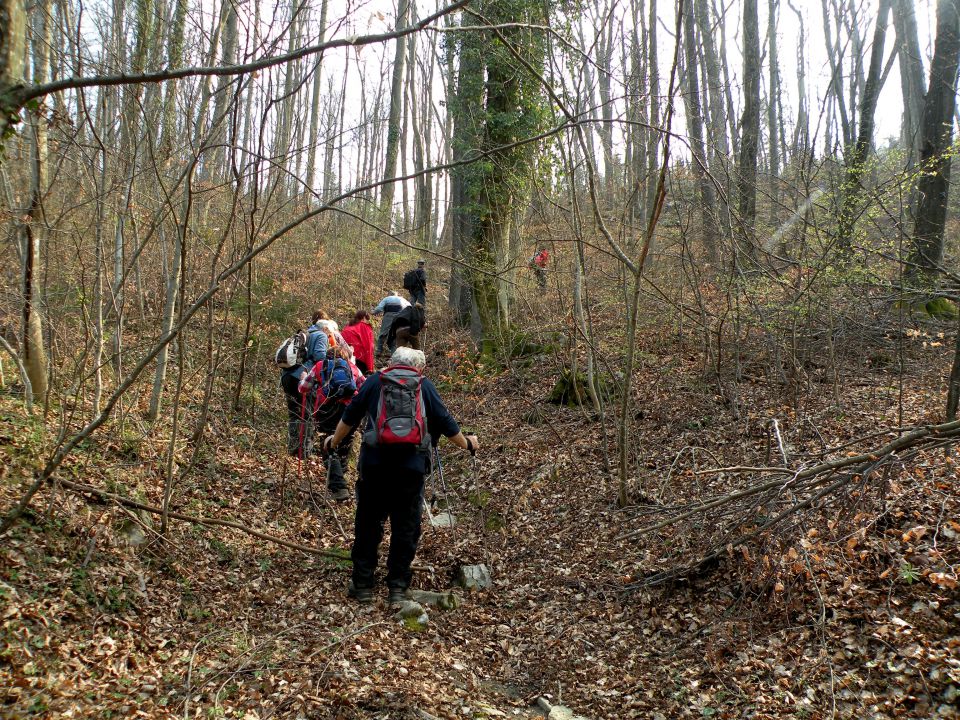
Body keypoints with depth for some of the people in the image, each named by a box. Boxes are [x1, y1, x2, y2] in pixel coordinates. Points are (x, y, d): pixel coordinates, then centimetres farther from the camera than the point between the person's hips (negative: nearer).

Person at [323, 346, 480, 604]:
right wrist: (467, 444, 27)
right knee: (406, 528, 10)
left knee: (368, 524, 11)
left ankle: (362, 585, 16)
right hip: (412, 467, 0)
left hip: (375, 464, 1)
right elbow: (446, 423, 10)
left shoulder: (374, 381, 10)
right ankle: (398, 588, 14)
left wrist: (335, 441, 33)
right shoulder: (425, 386, 7)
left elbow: (350, 416, 16)